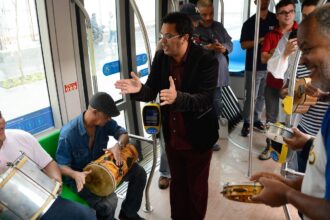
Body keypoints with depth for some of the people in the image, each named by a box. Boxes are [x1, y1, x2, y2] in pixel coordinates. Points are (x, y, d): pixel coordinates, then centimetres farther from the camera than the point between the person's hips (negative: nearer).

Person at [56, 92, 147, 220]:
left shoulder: (104, 122, -11)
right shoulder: (68, 133, -27)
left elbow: (123, 134, -3)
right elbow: (61, 165, -21)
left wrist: (118, 145, -27)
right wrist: (75, 174, -43)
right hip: (81, 176, -6)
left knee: (139, 173, -1)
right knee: (109, 201, -32)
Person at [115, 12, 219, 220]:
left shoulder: (207, 60, -21)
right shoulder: (160, 57, -5)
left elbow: (205, 100, -28)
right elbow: (151, 92, -3)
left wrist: (177, 97, -46)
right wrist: (139, 89, -27)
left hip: (197, 138, -4)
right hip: (172, 137, 5)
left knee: (197, 187, 17)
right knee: (177, 183, 24)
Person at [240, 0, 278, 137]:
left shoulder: (276, 20, 6)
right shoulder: (249, 23, 2)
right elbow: (243, 44, -2)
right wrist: (259, 40, -16)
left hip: (270, 66, 2)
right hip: (253, 66, -2)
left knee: (262, 96, 10)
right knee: (250, 96, -1)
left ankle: (256, 119, 23)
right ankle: (246, 122, 9)